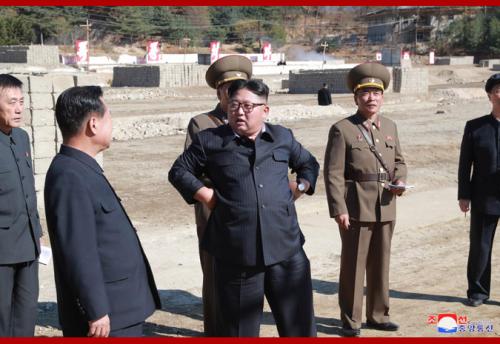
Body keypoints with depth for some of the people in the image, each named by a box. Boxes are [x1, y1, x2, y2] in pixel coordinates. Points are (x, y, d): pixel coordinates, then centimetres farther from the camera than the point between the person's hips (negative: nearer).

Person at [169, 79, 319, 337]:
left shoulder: (282, 137, 12)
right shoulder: (210, 140, 3)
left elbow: (309, 164, 28)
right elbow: (178, 171, 12)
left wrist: (301, 187, 10)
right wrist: (205, 194, -1)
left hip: (287, 249, 2)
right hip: (236, 255, -2)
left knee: (299, 324, 10)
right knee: (239, 328, 9)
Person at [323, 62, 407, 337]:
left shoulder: (390, 126, 12)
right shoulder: (342, 129, -7)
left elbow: (399, 161, 21)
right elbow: (333, 173, -11)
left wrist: (400, 180, -1)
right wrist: (338, 209, -17)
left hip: (386, 208, 6)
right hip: (356, 208, -5)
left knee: (381, 264, 14)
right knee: (353, 265, 3)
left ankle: (378, 314, 28)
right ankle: (350, 321, 14)